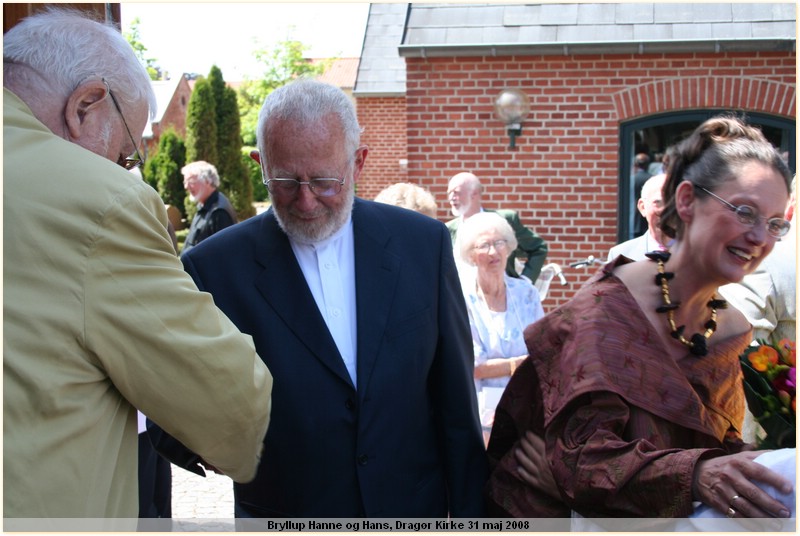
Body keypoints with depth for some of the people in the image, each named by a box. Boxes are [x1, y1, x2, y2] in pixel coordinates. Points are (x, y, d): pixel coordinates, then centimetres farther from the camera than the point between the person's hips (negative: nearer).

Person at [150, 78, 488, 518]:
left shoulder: (424, 243, -7)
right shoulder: (215, 267, -13)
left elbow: (456, 401, -2)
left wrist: (468, 514, -1)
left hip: (416, 513, 2)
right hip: (282, 516, -1)